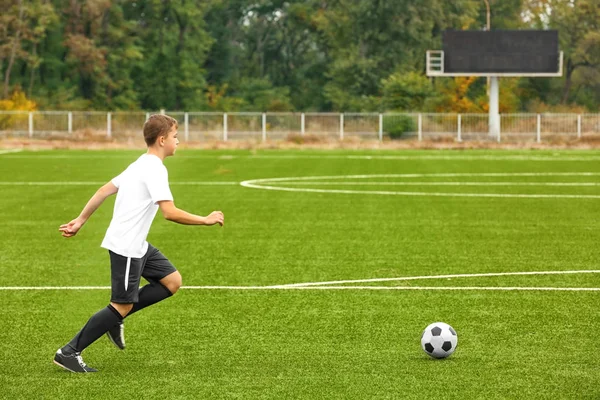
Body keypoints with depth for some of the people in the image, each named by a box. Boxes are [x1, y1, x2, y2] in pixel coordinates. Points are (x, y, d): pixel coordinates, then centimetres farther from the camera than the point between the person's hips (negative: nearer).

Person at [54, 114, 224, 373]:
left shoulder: (140, 165, 13)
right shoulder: (155, 169, -18)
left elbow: (104, 190, 15)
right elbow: (170, 213, -26)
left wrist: (80, 221, 19)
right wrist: (206, 220, -16)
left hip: (137, 245, 10)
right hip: (126, 247, -10)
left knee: (172, 282, 10)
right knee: (123, 305, -4)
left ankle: (115, 319, 13)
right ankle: (69, 353, 0)